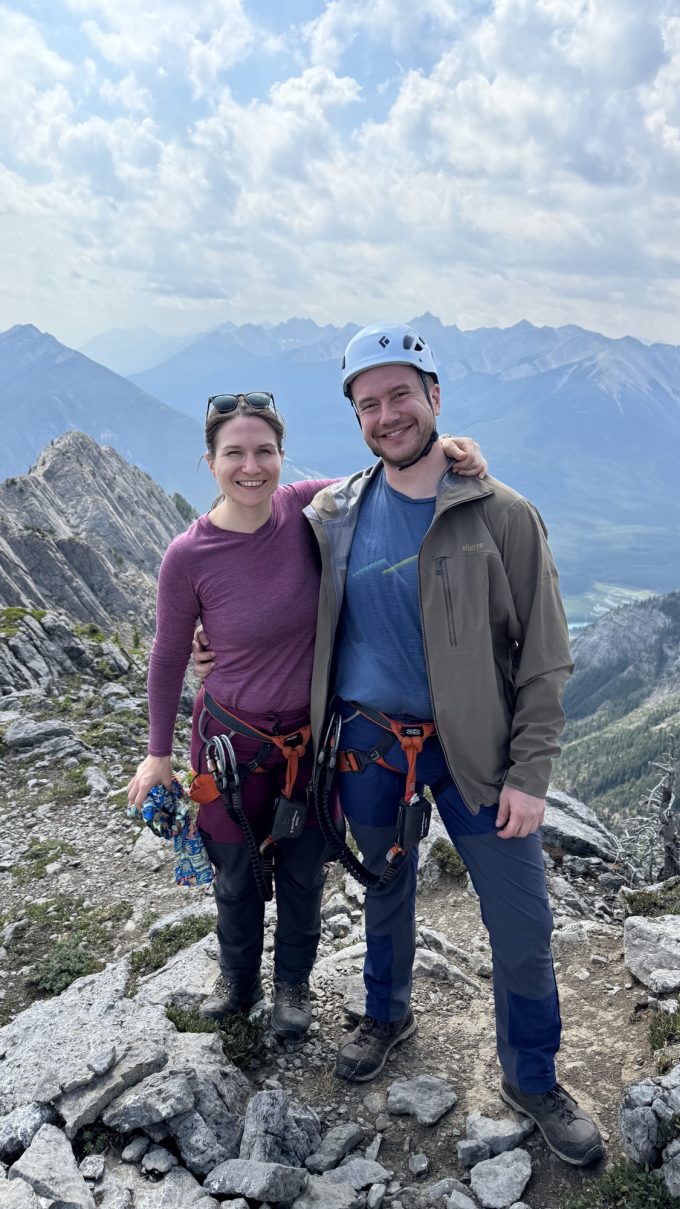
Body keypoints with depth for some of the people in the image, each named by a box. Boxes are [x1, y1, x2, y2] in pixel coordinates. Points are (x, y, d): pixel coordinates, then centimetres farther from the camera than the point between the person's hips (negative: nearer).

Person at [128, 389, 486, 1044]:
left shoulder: (306, 508, -15)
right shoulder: (188, 556, -19)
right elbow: (168, 657, -5)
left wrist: (442, 453, -25)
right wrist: (158, 752, 3)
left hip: (313, 736, 2)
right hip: (233, 738, -1)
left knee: (304, 872, 19)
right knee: (236, 874, 19)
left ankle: (292, 984, 47)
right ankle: (238, 980, 49)